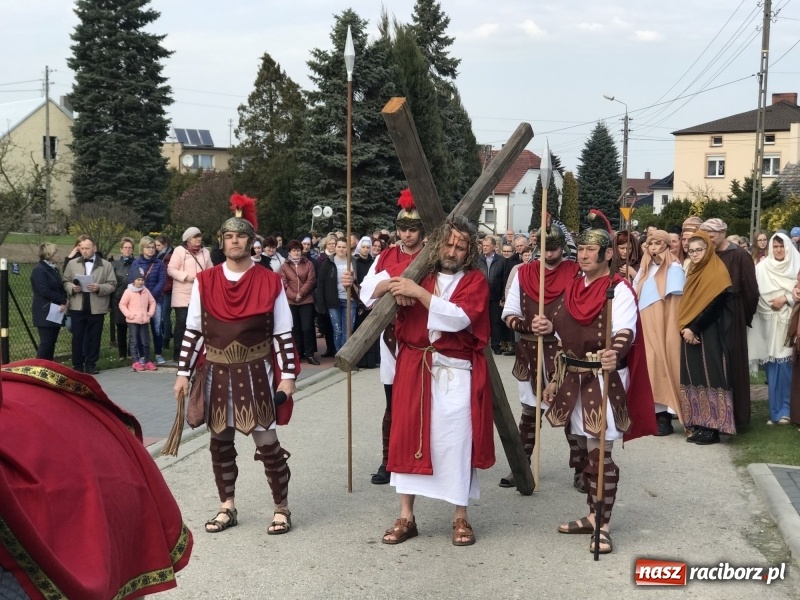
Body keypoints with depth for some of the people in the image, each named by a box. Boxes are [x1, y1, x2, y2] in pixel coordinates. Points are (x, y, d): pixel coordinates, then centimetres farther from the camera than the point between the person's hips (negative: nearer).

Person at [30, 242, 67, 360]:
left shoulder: (53, 268, 16)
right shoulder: (39, 270, -12)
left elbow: (60, 287, 15)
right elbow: (45, 291, -20)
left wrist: (64, 302, -4)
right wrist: (61, 301, -14)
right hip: (45, 313, -8)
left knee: (52, 343, 8)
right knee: (46, 343, -9)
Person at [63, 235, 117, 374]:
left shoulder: (106, 265, 5)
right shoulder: (72, 264, 11)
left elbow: (112, 284, 0)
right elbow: (65, 282, 10)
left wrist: (99, 288, -16)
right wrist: (72, 287, -11)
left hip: (97, 308, -1)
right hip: (77, 307, 1)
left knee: (94, 337, 4)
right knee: (77, 337, 1)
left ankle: (91, 365, 12)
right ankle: (77, 365, 9)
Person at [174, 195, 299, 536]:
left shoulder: (270, 282, -4)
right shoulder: (204, 282, 1)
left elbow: (283, 334, -2)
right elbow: (192, 331, 5)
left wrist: (287, 376, -7)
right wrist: (184, 373, 2)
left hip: (256, 373, -2)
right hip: (216, 373, 3)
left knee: (267, 442, -1)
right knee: (220, 441, 11)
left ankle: (281, 509, 14)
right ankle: (227, 508, 26)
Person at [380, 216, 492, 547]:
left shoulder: (475, 281, 0)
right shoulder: (420, 274, 10)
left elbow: (459, 317, -17)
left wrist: (418, 292, -21)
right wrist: (395, 290, -10)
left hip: (456, 374, -3)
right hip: (415, 369, 3)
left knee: (456, 441, -1)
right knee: (410, 436, 2)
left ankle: (461, 518, 12)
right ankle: (406, 517, 11)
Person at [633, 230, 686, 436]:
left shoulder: (674, 268, -4)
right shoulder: (644, 269, 15)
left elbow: (677, 301, -9)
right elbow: (636, 297, 20)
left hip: (663, 325, -6)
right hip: (646, 325, 6)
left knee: (662, 363, -8)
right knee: (649, 364, 2)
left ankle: (664, 415, -6)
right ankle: (652, 412, 7)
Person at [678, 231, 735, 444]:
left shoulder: (717, 272, -9)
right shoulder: (693, 272, 16)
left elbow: (714, 305, -17)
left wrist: (692, 328, -18)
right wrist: (684, 327, 3)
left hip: (709, 336, -8)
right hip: (691, 335, 8)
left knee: (710, 377, -8)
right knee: (695, 378, 6)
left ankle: (713, 428, -6)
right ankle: (699, 425, 9)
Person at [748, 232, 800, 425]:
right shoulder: (762, 267, 6)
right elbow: (755, 292, 0)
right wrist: (774, 302, -9)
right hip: (770, 320, 1)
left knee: (784, 364, -7)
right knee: (773, 365, 1)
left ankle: (784, 410, 1)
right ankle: (776, 411, 7)